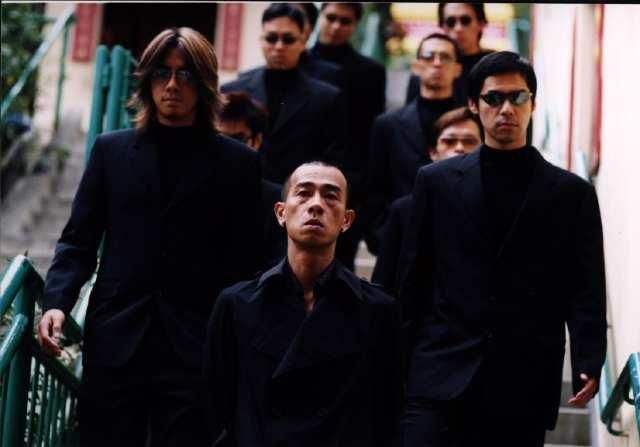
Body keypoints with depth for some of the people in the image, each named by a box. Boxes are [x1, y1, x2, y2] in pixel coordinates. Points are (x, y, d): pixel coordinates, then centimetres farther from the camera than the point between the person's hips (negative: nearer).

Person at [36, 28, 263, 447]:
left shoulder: (238, 163, 6)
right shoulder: (112, 150, 12)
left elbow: (246, 262, 4)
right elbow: (78, 241, 11)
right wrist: (57, 300, -6)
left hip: (194, 348, -2)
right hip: (115, 340, 2)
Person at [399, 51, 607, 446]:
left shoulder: (572, 193, 8)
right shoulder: (437, 181, 10)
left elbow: (586, 291, 4)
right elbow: (414, 279, 10)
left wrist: (589, 365, -9)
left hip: (526, 385, 0)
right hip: (441, 377, 0)